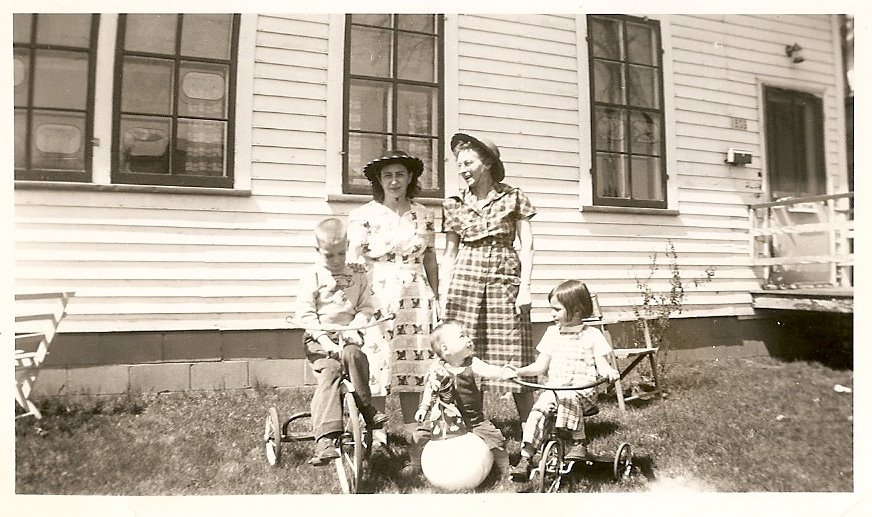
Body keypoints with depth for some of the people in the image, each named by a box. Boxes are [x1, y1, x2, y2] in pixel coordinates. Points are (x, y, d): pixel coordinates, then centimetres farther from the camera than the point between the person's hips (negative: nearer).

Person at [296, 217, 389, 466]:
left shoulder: (357, 276, 7)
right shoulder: (311, 277, -1)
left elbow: (366, 307, 8)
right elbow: (305, 314, -5)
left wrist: (354, 326, -12)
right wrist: (325, 340, -15)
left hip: (348, 334, 2)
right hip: (320, 338, -2)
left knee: (353, 354, -32)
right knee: (330, 371, -27)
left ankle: (367, 409, -16)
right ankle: (324, 439, -33)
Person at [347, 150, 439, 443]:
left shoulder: (424, 215, 10)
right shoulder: (364, 215, 0)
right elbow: (353, 258, -3)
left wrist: (435, 299, 15)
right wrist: (359, 261, -24)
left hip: (416, 297, 3)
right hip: (379, 295, -3)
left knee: (414, 362, 7)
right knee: (377, 362, -3)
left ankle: (412, 430, 20)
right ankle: (376, 433, 11)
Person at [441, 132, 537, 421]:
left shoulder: (513, 197, 6)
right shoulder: (456, 204, 11)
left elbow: (527, 245, 2)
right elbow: (450, 253, 11)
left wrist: (524, 287, -7)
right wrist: (444, 295, 4)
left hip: (505, 278, -2)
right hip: (466, 278, 2)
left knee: (512, 353, -1)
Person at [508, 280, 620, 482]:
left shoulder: (592, 335, 1)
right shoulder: (552, 332, 11)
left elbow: (601, 365, -3)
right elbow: (541, 366, 12)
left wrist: (609, 372, -27)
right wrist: (518, 371, -4)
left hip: (583, 390, -3)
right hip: (553, 388, 3)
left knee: (568, 398, -37)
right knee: (537, 411, -24)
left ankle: (579, 442, -17)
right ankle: (525, 459, -22)